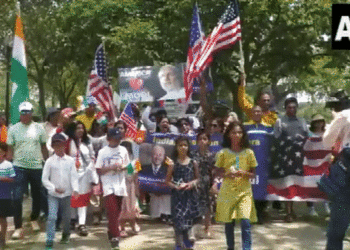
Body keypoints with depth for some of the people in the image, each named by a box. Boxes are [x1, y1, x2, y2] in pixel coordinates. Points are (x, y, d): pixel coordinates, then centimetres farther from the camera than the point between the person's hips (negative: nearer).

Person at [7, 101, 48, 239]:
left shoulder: (39, 128, 3)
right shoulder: (13, 129, 1)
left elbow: (44, 147, 8)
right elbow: (10, 149, 3)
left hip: (37, 167, 2)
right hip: (19, 167, -1)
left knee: (37, 196, 13)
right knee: (17, 198, -7)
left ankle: (34, 220, 35)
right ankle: (18, 227, 2)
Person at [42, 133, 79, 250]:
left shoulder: (70, 160, -1)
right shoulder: (50, 161, -4)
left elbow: (74, 176, -3)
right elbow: (44, 179, -3)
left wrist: (75, 189, -17)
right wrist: (54, 188, -13)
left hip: (67, 194, 2)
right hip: (53, 194, -2)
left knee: (66, 217, 13)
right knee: (52, 217, -12)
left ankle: (66, 234, 39)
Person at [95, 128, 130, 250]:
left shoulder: (123, 150, 7)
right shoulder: (103, 152, -3)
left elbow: (128, 165, 15)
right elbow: (99, 170, -2)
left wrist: (122, 167, -7)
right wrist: (111, 168, -17)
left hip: (120, 185, 4)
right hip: (108, 186, -4)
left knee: (117, 212, 11)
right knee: (112, 211, -11)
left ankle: (112, 233, 29)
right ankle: (114, 237, -9)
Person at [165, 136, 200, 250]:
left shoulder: (193, 163, 4)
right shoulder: (173, 164, -1)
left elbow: (197, 178, 12)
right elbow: (167, 181, 2)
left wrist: (193, 183, -8)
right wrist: (176, 186, -14)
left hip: (190, 195, 2)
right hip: (177, 195, -1)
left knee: (189, 218, 3)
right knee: (178, 219, -2)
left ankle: (187, 240, 24)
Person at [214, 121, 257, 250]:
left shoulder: (249, 153, 2)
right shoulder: (223, 153, 1)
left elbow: (253, 174, 6)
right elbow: (218, 172, 7)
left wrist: (244, 173, -14)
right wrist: (227, 174, -13)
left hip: (244, 191, -1)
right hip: (227, 191, 1)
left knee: (245, 222, -13)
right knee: (228, 222, 8)